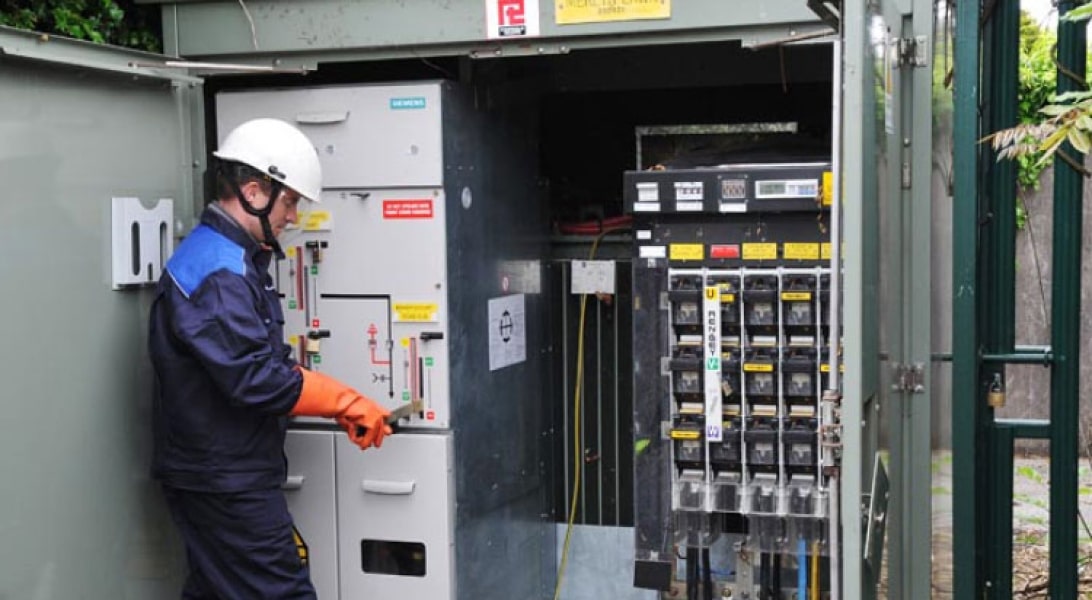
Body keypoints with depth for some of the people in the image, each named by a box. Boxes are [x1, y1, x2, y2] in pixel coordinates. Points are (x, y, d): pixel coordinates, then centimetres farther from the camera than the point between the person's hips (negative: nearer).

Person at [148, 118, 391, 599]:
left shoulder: (233, 259, 13)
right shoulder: (219, 273, -20)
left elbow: (263, 360, 15)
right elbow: (256, 379, -25)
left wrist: (342, 405, 7)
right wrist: (347, 402, -16)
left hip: (215, 479, 10)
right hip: (227, 483, -10)